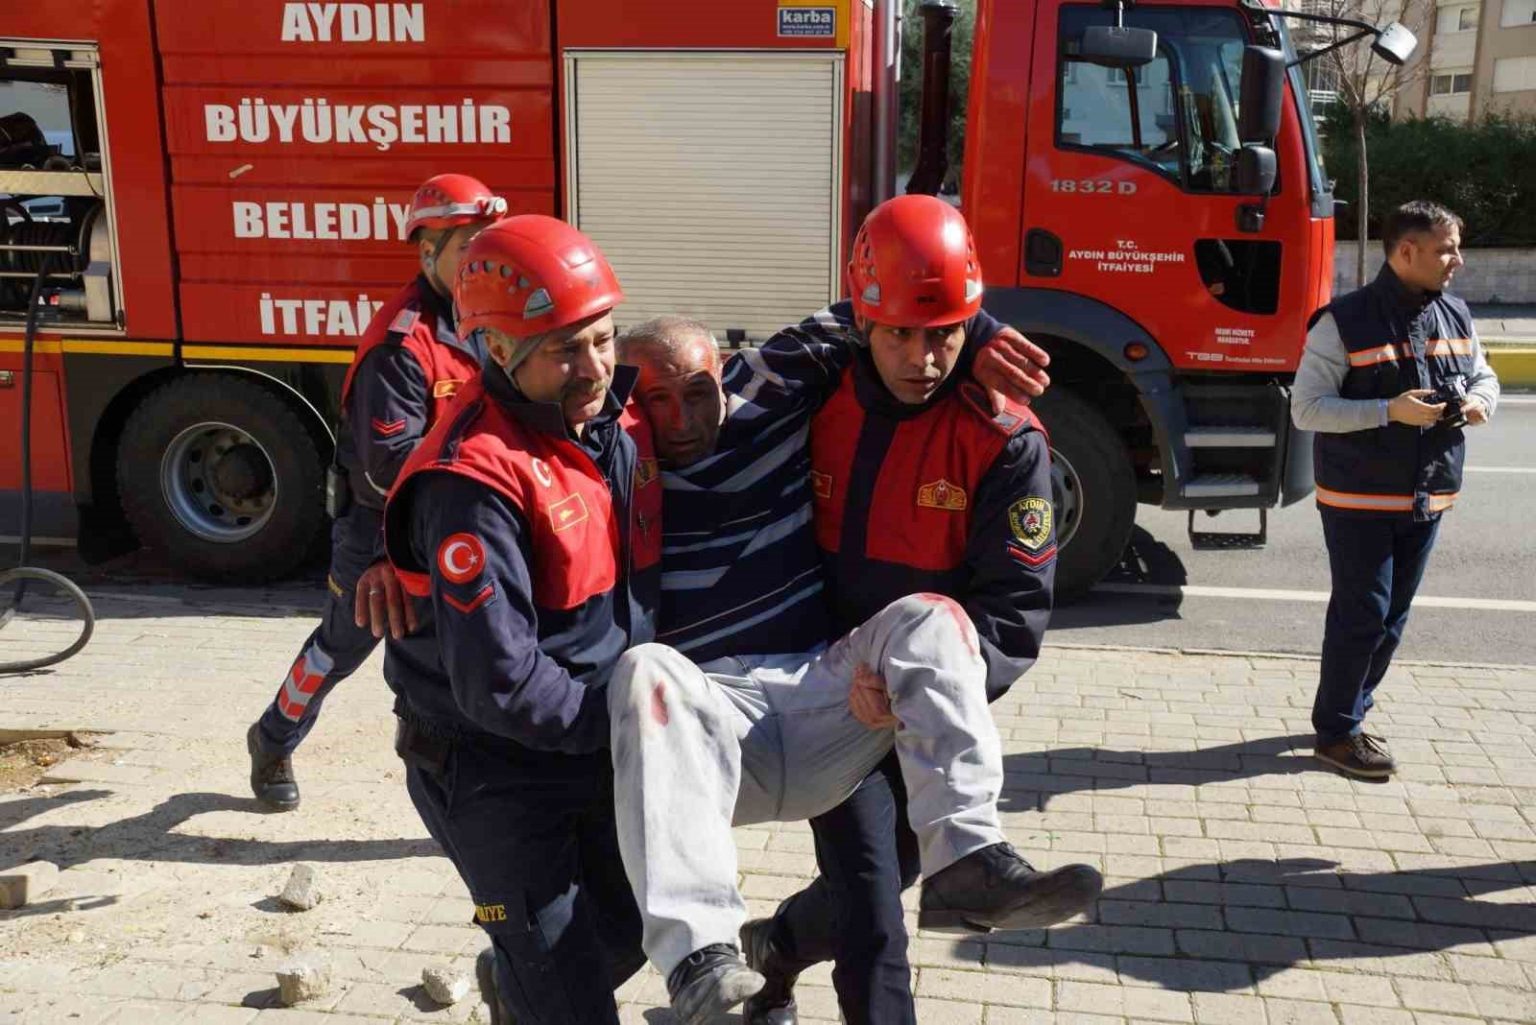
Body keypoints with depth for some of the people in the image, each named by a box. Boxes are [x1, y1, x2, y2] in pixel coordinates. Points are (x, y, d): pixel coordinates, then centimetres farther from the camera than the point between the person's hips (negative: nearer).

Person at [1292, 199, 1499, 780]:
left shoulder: (1456, 317, 5)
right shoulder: (1345, 322, -14)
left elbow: (1484, 376, 21)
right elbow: (1306, 408, -16)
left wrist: (1480, 401, -4)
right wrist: (1390, 411, -25)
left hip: (1427, 499, 7)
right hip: (1359, 500, -7)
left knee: (1392, 617, 14)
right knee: (1361, 616, -3)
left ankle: (1349, 714, 30)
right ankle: (1335, 732, 12)